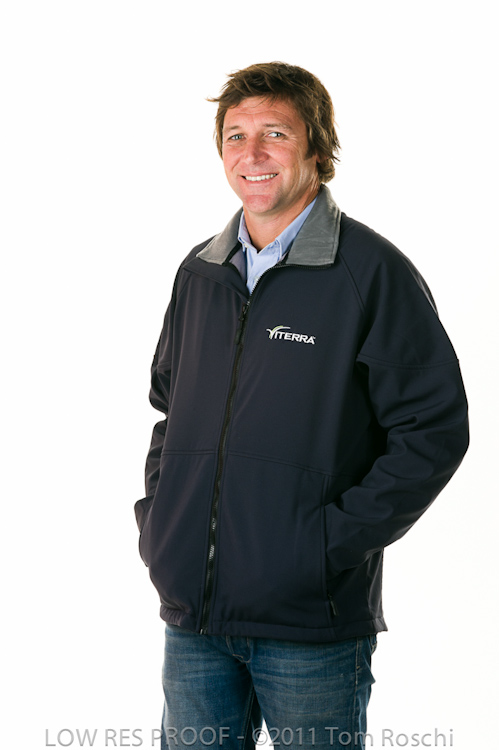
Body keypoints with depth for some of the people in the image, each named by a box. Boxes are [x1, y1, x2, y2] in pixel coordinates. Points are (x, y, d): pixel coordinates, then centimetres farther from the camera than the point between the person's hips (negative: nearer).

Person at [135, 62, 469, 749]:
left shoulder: (373, 272, -7)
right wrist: (155, 514, 9)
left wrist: (335, 541, -15)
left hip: (312, 623, -5)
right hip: (193, 617, 5)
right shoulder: (199, 274, 11)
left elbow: (434, 429, -10)